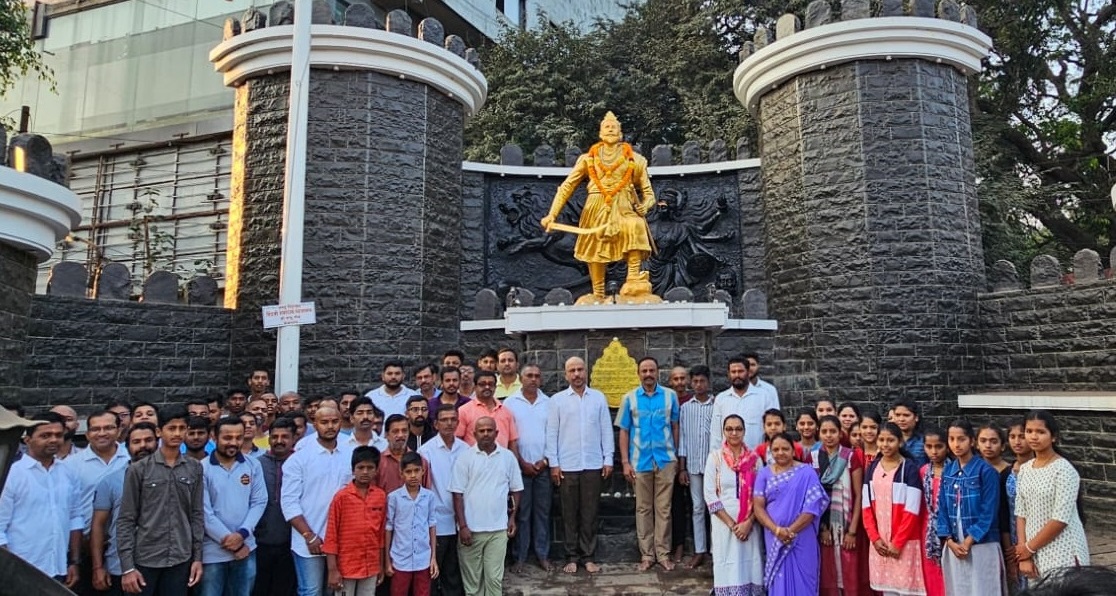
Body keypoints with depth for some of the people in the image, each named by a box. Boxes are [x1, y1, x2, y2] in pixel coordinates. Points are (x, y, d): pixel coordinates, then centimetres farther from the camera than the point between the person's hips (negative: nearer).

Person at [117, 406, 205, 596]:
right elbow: (126, 520, -4)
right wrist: (127, 566, -8)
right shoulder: (139, 469, -4)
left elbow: (197, 515, 6)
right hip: (144, 559, -2)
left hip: (180, 560, 2)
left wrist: (197, 557, 3)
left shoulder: (194, 468, 3)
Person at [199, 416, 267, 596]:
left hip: (246, 548, 3)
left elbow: (259, 502, 0)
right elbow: (204, 511, -11)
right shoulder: (202, 468, -7)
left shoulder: (253, 465, 3)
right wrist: (228, 539, -12)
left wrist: (242, 534, -13)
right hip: (213, 550, -3)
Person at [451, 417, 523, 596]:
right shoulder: (465, 457, -4)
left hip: (498, 528, 1)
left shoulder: (508, 457, 2)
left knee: (495, 577, 5)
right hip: (471, 528, -1)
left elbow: (516, 489, 11)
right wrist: (463, 526, -9)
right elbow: (457, 494, -5)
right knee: (472, 577, 10)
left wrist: (512, 517, 5)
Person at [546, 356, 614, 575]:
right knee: (569, 513, 6)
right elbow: (551, 433, 2)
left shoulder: (599, 397, 6)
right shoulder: (557, 400, 2)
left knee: (590, 513, 6)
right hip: (566, 466, -1)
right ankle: (571, 557, 17)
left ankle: (588, 557, 17)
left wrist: (608, 459, 3)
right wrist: (553, 463, -3)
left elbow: (606, 430, 7)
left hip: (593, 465, 1)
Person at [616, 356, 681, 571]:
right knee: (643, 509, 8)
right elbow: (624, 432, 3)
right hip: (640, 461, 0)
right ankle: (646, 554, 16)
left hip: (666, 460, 0)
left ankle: (663, 553, 15)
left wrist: (677, 456, 4)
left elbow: (675, 427, 7)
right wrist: (625, 462, -2)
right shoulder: (629, 398, 1)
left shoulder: (670, 396, 1)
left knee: (663, 509, 5)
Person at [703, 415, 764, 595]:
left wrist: (749, 522, -10)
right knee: (728, 570, 0)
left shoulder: (754, 459, 4)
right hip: (724, 524, -1)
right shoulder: (715, 457, -2)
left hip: (750, 524, 1)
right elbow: (709, 495, -6)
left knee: (750, 568, 2)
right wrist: (731, 524, -10)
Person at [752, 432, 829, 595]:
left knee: (801, 581, 3)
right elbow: (758, 506, -1)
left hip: (801, 539, -2)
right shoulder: (764, 474, 5)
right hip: (774, 539, 2)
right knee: (779, 581, 8)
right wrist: (777, 530, -16)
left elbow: (813, 506, -9)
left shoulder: (806, 472, -2)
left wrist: (791, 530, -16)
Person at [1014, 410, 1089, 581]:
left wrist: (1029, 547, -11)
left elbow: (1061, 519, -17)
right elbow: (1021, 514, 4)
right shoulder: (1024, 469, 5)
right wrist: (1024, 555, -4)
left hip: (1062, 555, -5)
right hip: (1034, 554, 5)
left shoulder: (1064, 469, -13)